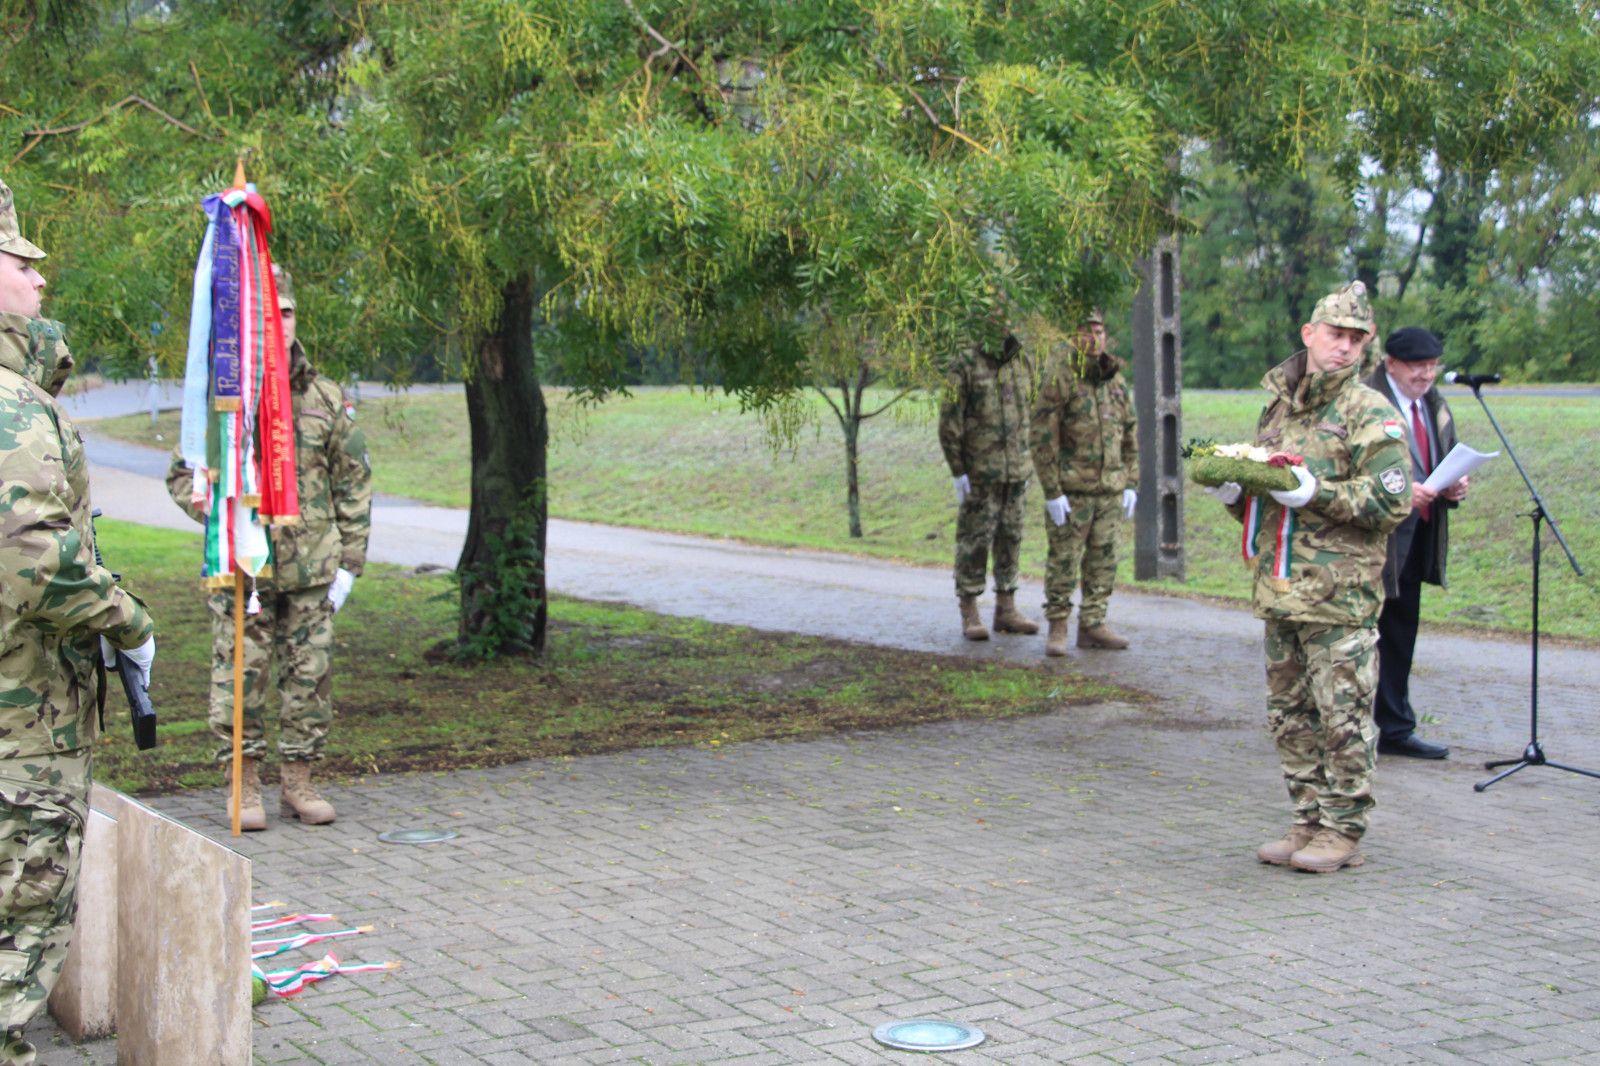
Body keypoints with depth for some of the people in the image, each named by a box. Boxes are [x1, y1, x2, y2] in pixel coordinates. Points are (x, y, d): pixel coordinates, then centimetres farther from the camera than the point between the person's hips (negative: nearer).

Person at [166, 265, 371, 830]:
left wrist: (349, 562, 5)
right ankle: (244, 786, 13)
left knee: (310, 676, 6)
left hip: (311, 571, 2)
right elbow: (182, 474, 6)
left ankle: (299, 782, 18)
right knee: (240, 676, 0)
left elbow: (354, 485, 10)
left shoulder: (328, 398, 7)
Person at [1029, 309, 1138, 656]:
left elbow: (1130, 435, 16)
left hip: (1110, 490, 5)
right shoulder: (1060, 379, -9)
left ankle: (1092, 626, 17)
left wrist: (1131, 484, 10)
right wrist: (1051, 492, -15)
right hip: (1072, 491, -5)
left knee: (1103, 561, 8)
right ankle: (1057, 629, 7)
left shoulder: (1116, 379, 9)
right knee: (1064, 561, -2)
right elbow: (1041, 438, -11)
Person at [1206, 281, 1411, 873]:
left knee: (1343, 718, -3)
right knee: (1289, 715, 12)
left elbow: (1393, 499, -14)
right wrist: (1233, 492, 4)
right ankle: (1309, 823, 22)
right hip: (1279, 590, 7)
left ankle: (1343, 831, 7)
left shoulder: (1369, 413, -5)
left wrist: (1319, 493, -22)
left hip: (1340, 592, -7)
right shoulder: (1278, 406, 16)